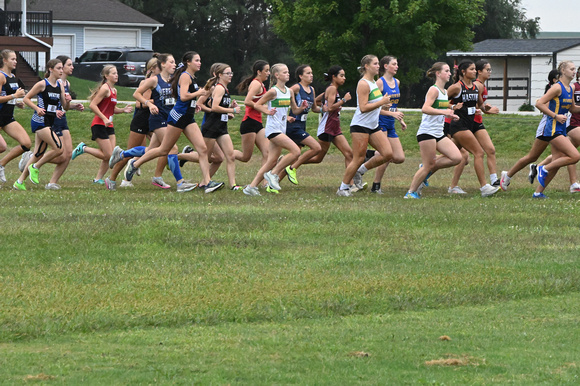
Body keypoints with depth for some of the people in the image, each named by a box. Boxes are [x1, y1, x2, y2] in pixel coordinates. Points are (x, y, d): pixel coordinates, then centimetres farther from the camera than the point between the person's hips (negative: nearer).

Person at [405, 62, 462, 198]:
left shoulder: (444, 92, 16)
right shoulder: (434, 90, -11)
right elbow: (425, 109, -25)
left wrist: (449, 115, 13)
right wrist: (444, 112, -35)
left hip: (439, 133, 9)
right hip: (427, 132, -9)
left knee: (457, 158, -4)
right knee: (429, 165, -7)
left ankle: (428, 170, 9)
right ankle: (411, 192, 5)